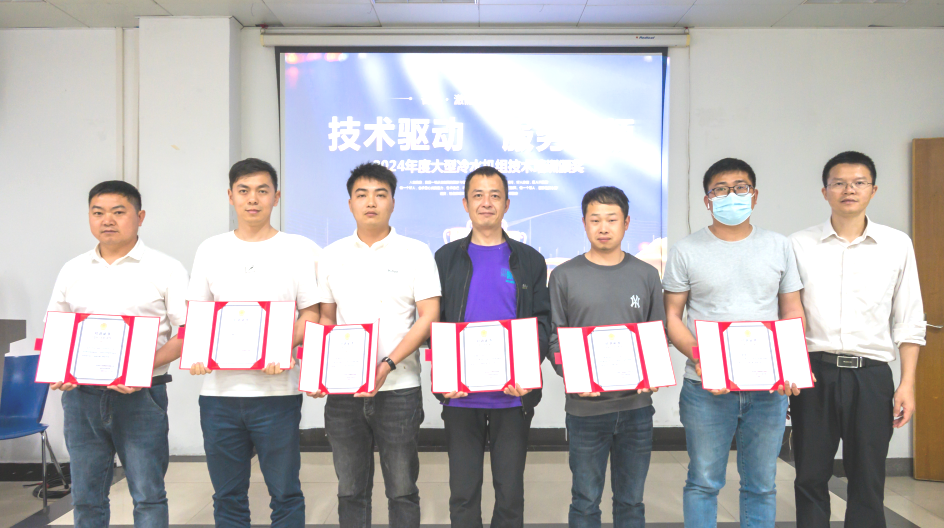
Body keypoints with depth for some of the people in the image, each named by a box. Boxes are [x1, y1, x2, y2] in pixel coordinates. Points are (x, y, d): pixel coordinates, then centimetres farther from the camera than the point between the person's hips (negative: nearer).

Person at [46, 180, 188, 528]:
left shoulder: (165, 269, -1)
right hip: (80, 395, 4)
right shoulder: (73, 271, 12)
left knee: (148, 495, -1)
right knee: (86, 497, 12)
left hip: (140, 395, -4)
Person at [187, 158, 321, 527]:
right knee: (227, 496, 12)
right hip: (219, 389, 3)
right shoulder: (210, 250, 11)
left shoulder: (301, 250, 1)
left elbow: (312, 313, -1)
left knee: (285, 493, 4)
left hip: (276, 389, -3)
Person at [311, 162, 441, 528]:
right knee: (351, 490, 11)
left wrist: (388, 364, -17)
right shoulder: (333, 256, 8)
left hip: (398, 388, -2)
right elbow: (325, 318, 13)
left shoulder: (415, 253, -1)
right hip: (343, 390, 3)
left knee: (402, 489, 6)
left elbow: (428, 316, -6)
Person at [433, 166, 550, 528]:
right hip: (460, 395, 0)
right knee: (463, 493, 7)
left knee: (510, 492, 8)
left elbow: (543, 322, 3)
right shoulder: (446, 258, 7)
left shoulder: (530, 260, 7)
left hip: (513, 395, 0)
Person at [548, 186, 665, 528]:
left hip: (636, 404, 2)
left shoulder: (646, 275, 7)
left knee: (631, 500, 13)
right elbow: (554, 338, 0)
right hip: (585, 406, -2)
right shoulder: (564, 276, 1)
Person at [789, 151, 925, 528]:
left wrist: (907, 384, 0)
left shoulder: (897, 245, 5)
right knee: (811, 478, 8)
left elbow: (909, 323, 7)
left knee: (868, 482, 8)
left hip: (871, 374, 1)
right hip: (814, 371, 0)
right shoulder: (799, 245, 3)